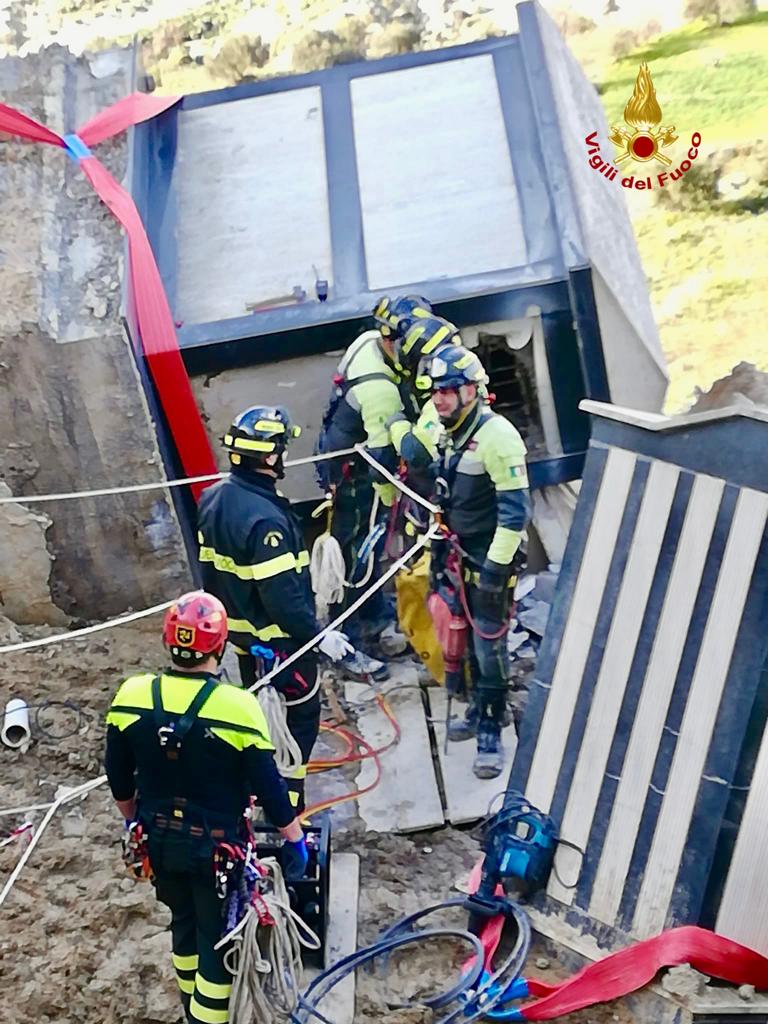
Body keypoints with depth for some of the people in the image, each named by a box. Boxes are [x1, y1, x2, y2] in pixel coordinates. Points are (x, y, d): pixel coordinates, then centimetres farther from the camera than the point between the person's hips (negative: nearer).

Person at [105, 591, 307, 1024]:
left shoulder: (132, 696, -13)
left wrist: (134, 821, 19)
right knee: (218, 938, 13)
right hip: (216, 847, -5)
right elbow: (268, 786, -16)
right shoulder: (237, 706, -25)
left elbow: (119, 776, 1)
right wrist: (295, 840, -1)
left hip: (159, 841, 5)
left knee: (184, 921, 27)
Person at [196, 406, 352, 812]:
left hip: (240, 630, 9)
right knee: (302, 715, 8)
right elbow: (282, 595, -30)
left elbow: (211, 570, 10)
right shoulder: (265, 517, -30)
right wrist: (319, 635, -20)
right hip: (279, 638, -9)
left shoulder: (213, 498, -1)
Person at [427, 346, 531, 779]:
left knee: (490, 642, -5)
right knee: (470, 638, 18)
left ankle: (491, 732, 4)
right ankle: (479, 710, 34)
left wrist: (497, 565, -24)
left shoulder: (496, 435, -21)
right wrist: (440, 547, 21)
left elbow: (516, 508, -23)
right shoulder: (450, 434, 8)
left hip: (490, 558, -9)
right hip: (461, 555, 9)